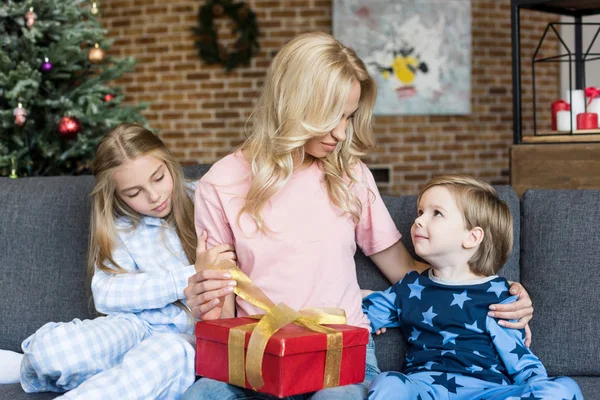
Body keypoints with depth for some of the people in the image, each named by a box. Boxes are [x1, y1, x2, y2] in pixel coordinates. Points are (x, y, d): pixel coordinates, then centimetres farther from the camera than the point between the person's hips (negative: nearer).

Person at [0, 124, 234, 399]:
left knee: (170, 353, -39)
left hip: (188, 337, -1)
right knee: (49, 347, -28)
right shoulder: (119, 230, 6)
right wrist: (191, 276, -17)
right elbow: (107, 295, -9)